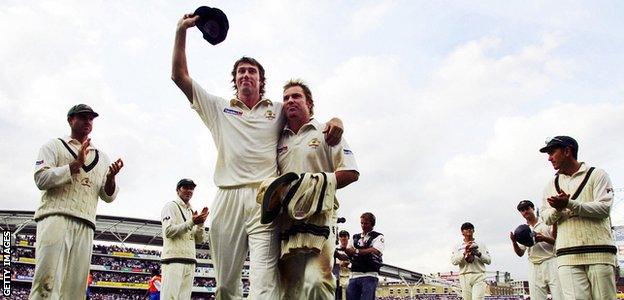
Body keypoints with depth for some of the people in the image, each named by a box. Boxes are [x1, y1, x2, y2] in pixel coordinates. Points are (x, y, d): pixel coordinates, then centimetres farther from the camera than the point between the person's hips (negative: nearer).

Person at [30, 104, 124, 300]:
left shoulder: (101, 157, 24)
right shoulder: (54, 146, 14)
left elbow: (108, 196, 19)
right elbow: (41, 178, -2)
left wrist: (111, 178, -3)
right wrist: (76, 164, -10)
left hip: (85, 225, 4)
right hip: (56, 217, -4)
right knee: (47, 282, -17)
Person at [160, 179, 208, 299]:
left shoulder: (192, 211, 23)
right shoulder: (171, 206, 4)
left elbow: (199, 240, 17)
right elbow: (168, 231, -10)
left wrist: (200, 224, 1)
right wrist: (191, 222, -14)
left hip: (190, 261, 7)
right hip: (173, 258, -7)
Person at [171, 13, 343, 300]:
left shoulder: (279, 110, 21)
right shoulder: (219, 108, 23)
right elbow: (180, 76, 21)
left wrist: (335, 121, -3)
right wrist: (181, 31, 16)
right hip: (228, 200, 2)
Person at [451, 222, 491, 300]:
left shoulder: (481, 245, 15)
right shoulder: (458, 247, 12)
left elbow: (489, 260, 8)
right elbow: (453, 261, -3)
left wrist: (478, 254, -9)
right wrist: (464, 253, -15)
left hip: (479, 276, -1)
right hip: (465, 277, 1)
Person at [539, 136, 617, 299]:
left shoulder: (597, 175, 8)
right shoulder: (552, 185, 19)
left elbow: (604, 208, -6)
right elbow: (546, 218, 15)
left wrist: (569, 204, -16)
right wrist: (557, 209, -7)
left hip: (599, 253, -2)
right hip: (567, 255, 3)